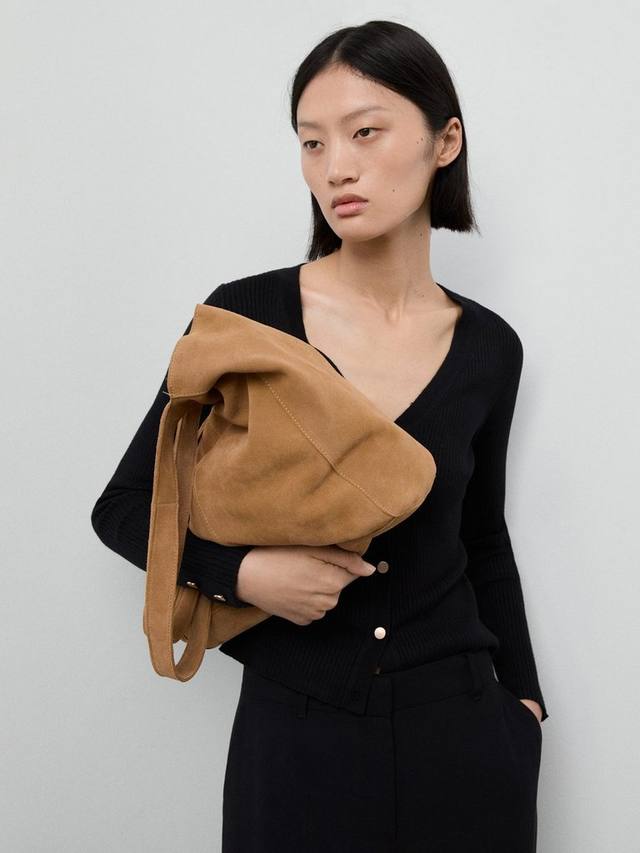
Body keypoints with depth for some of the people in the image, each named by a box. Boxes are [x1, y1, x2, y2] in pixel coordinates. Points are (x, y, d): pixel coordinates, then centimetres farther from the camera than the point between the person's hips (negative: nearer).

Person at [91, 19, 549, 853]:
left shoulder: (488, 346, -1)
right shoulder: (244, 315, -9)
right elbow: (124, 508, -2)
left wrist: (523, 696, 12)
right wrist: (243, 571, -17)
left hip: (461, 731, 2)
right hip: (291, 732, -2)